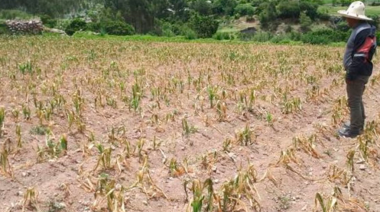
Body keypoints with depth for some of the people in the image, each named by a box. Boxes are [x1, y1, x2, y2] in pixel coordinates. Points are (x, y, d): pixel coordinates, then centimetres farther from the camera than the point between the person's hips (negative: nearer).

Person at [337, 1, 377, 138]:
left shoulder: (363, 32, -22)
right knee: (357, 100, 21)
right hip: (359, 73, 11)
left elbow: (360, 57, -25)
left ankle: (354, 130, 9)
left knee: (354, 102, -1)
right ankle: (358, 124, 35)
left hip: (357, 74, -11)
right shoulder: (361, 30, 11)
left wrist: (350, 74, -21)